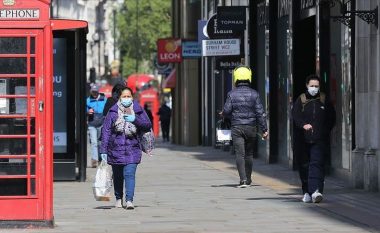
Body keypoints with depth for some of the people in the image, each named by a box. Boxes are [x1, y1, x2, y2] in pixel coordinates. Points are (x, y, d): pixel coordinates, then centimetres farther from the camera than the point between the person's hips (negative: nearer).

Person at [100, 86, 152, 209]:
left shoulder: (138, 110, 4)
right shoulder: (113, 111, 1)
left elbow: (148, 126, 2)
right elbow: (106, 130, 0)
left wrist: (135, 120, -16)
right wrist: (103, 150, -4)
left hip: (132, 149, -1)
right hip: (116, 149, 1)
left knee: (130, 174, -14)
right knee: (118, 176, 12)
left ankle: (129, 200, -18)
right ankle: (118, 199, 28)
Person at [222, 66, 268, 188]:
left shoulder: (232, 94, -4)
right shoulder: (254, 94, -1)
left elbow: (227, 111, -5)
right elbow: (260, 113, -3)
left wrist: (223, 114, 20)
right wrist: (264, 129, 1)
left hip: (237, 127, -2)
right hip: (251, 127, 2)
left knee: (240, 154, -5)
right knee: (249, 154, 14)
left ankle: (243, 179, -17)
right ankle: (248, 180, 22)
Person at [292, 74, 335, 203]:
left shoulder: (324, 100, 8)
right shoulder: (301, 100, 5)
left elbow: (331, 118, 14)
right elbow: (295, 116, -7)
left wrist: (326, 131, 2)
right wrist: (303, 125, -25)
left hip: (319, 139, -1)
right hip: (303, 139, 1)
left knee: (317, 164, -14)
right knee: (304, 165, 7)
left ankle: (316, 190, -25)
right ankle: (307, 192, 18)